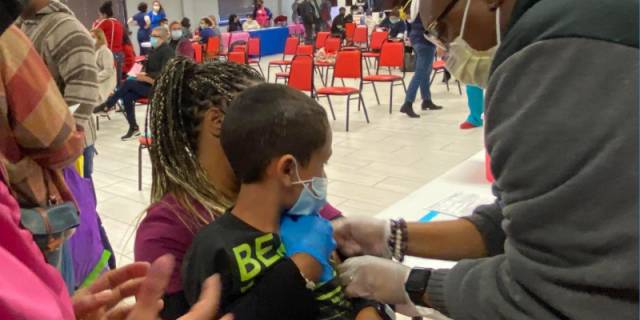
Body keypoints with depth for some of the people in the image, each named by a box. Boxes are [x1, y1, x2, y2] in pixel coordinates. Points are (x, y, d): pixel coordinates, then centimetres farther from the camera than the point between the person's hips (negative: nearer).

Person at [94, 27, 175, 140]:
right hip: (149, 84, 8)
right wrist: (143, 73, -6)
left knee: (128, 83, -21)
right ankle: (134, 128, -9)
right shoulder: (154, 50, 14)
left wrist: (146, 77, -25)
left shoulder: (167, 51, -12)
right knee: (127, 95, -16)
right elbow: (148, 66, 18)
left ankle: (106, 106, -4)